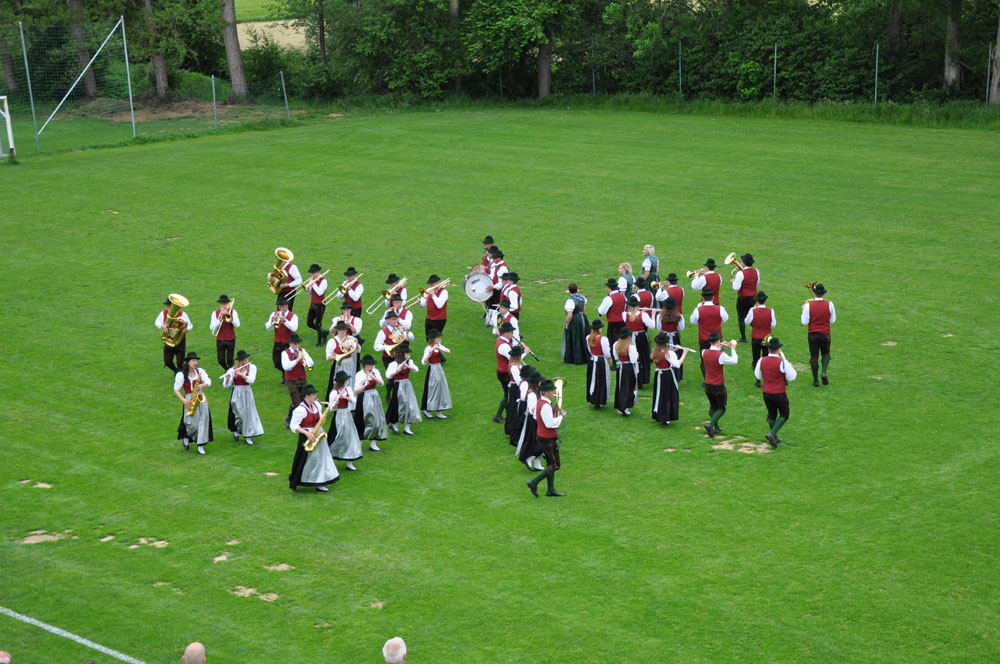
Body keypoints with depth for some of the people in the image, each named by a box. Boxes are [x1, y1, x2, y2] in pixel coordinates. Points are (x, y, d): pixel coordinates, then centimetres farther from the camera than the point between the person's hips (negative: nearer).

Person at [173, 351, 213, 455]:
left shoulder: (200, 371, 5)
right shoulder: (181, 374, -5)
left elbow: (208, 382, -1)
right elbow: (176, 389, -4)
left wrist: (202, 385, -23)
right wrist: (183, 400, -16)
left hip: (201, 397, 3)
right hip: (189, 399, -3)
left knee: (203, 420, -7)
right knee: (192, 424, -7)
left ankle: (200, 447, -2)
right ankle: (185, 437, 29)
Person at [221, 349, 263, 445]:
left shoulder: (252, 367, -2)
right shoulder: (233, 369, -5)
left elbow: (251, 380, -17)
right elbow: (226, 385, -6)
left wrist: (240, 374, -27)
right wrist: (227, 378, -26)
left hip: (247, 393, 1)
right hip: (237, 394, -1)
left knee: (248, 413, 1)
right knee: (239, 414, -3)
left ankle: (248, 436, 10)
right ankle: (235, 430, 27)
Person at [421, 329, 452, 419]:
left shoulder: (439, 346, 4)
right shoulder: (428, 349, -17)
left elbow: (448, 351, -8)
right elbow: (423, 362, -24)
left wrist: (439, 348, -23)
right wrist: (430, 353, -37)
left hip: (439, 369, 7)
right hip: (432, 370, -7)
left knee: (442, 390, 8)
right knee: (432, 390, 1)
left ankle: (439, 412, 15)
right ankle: (426, 410, 17)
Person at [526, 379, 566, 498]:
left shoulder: (540, 402, 5)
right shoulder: (545, 406, -26)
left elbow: (536, 416, 17)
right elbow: (550, 423, -29)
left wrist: (553, 411, 9)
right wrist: (561, 416, -15)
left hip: (542, 436, 10)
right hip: (548, 439, -10)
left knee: (550, 463, 16)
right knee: (555, 465, -2)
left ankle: (551, 490, 22)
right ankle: (534, 483, 0)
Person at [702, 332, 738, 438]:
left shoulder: (704, 353, -7)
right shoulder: (721, 355, -23)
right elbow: (734, 361, -10)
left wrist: (720, 347, 15)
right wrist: (733, 349, 3)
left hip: (708, 385, 5)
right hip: (718, 386, -5)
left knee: (713, 407, 20)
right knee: (721, 408, 7)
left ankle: (716, 427, 26)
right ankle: (710, 425, -11)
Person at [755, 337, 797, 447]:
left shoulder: (761, 361, -4)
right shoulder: (782, 362, -18)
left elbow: (758, 376, 9)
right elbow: (791, 377, -10)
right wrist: (791, 367, 8)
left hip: (766, 393, 5)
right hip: (780, 394, -5)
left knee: (772, 414, 20)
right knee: (784, 415, 11)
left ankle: (774, 438, 26)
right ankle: (772, 434, -7)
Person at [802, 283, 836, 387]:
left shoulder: (808, 305, -13)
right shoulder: (829, 304, -8)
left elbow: (805, 322, -9)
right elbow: (833, 320, 1)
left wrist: (803, 311, 5)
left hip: (813, 334, -1)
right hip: (825, 334, 1)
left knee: (814, 356, 9)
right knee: (826, 353, 19)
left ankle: (815, 380, 13)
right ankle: (824, 372, -6)